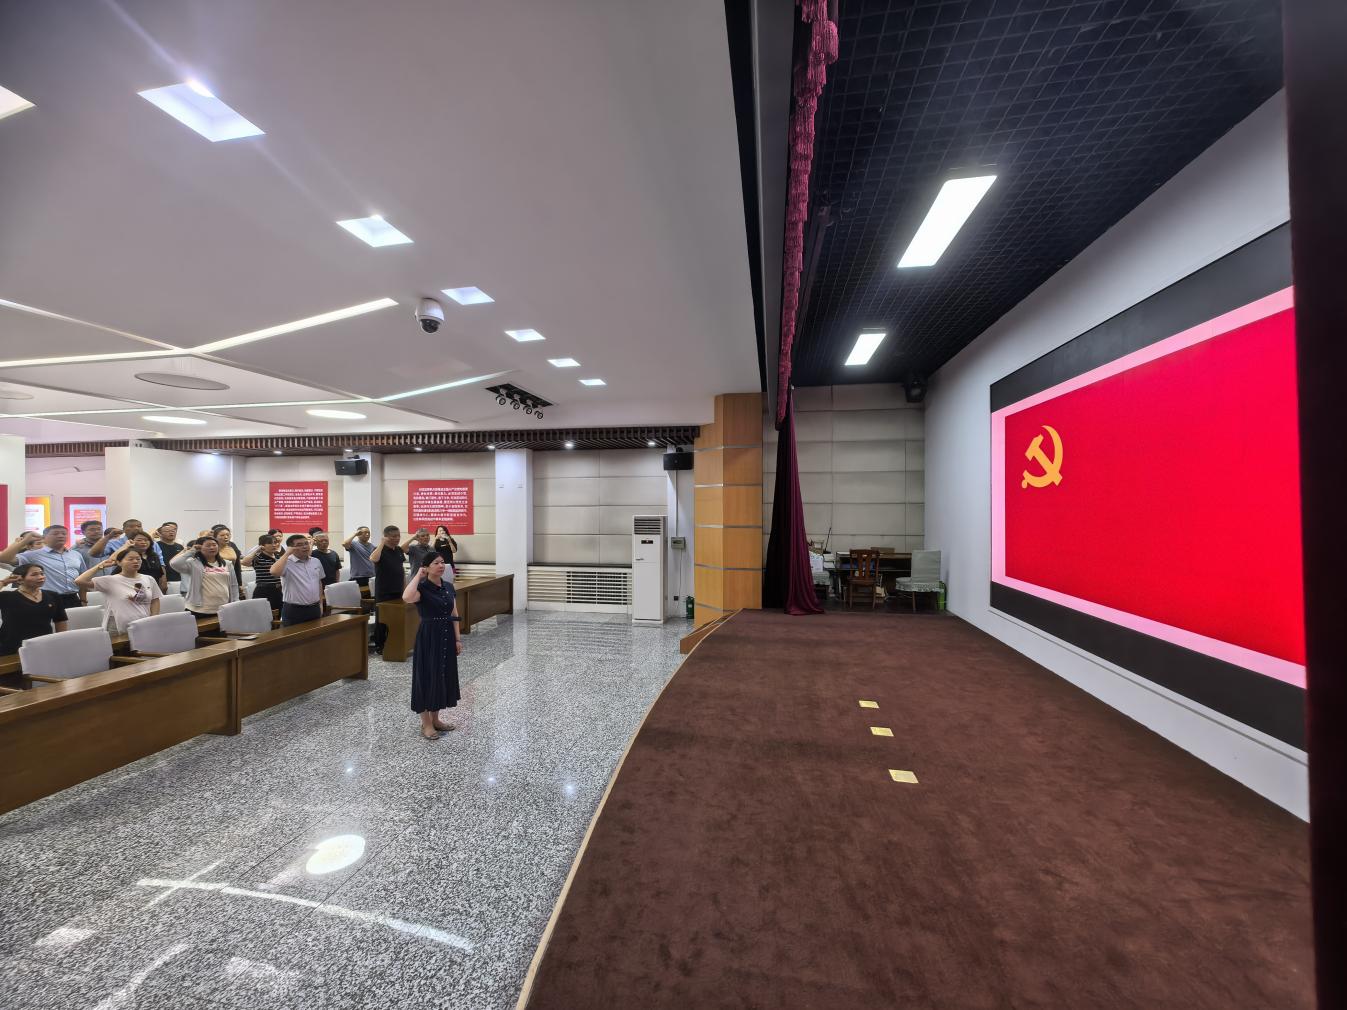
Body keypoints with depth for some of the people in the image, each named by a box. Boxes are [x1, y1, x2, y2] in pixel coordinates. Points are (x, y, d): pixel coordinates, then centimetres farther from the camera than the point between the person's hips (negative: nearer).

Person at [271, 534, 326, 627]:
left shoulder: (316, 562, 9)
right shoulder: (286, 563, -9)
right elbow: (274, 572, -32)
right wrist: (287, 553, -19)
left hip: (314, 608, 5)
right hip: (293, 611, -5)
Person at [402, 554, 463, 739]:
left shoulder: (449, 586, 5)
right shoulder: (422, 588, -13)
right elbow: (406, 598, -38)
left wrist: (458, 638, 6)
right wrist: (418, 576, -24)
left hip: (446, 636, 6)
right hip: (428, 637, -6)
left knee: (444, 676, 13)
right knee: (428, 676, 2)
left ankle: (435, 719, 29)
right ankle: (426, 724, 17)